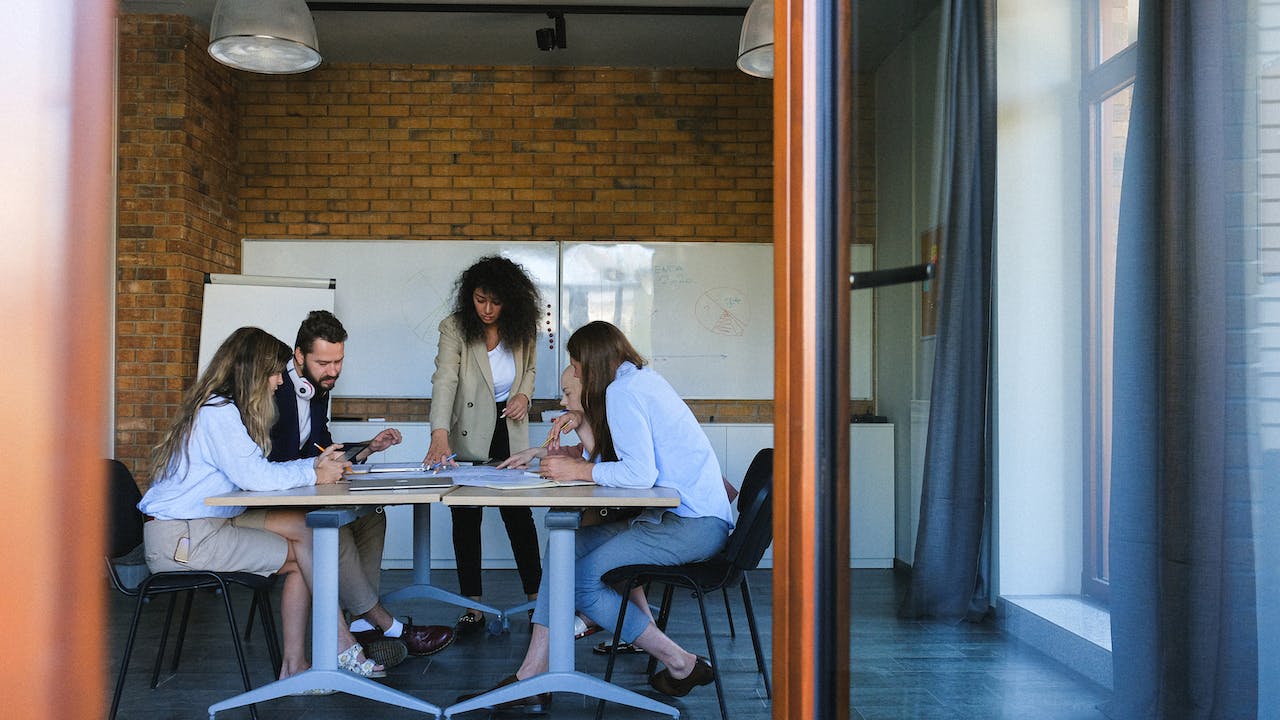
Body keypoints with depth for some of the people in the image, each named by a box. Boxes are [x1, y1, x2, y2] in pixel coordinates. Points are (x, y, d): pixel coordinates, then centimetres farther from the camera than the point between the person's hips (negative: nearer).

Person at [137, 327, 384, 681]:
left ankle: (294, 664, -8)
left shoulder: (223, 408, 17)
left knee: (303, 526, -6)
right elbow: (255, 475, -25)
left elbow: (257, 471, 13)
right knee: (304, 551, -9)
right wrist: (314, 475, -11)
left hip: (209, 522, 9)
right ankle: (342, 649, 0)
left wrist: (314, 464, 1)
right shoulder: (218, 412, -16)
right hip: (181, 537, -9)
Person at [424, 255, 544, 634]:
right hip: (468, 436, -2)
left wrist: (524, 394, -9)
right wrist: (440, 434, -41)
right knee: (466, 517, 3)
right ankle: (473, 605, 11)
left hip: (510, 432, 2)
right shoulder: (455, 328, -16)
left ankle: (536, 596, 15)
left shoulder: (521, 329, -5)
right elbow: (444, 380, -28)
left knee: (519, 512, 3)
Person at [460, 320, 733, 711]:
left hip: (692, 525, -10)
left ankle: (682, 665, 1)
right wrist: (584, 419, 19)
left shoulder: (622, 390, -13)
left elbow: (639, 473, -23)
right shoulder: (644, 377, 17)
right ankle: (530, 680, 1)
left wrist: (576, 470, -13)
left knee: (580, 581, -11)